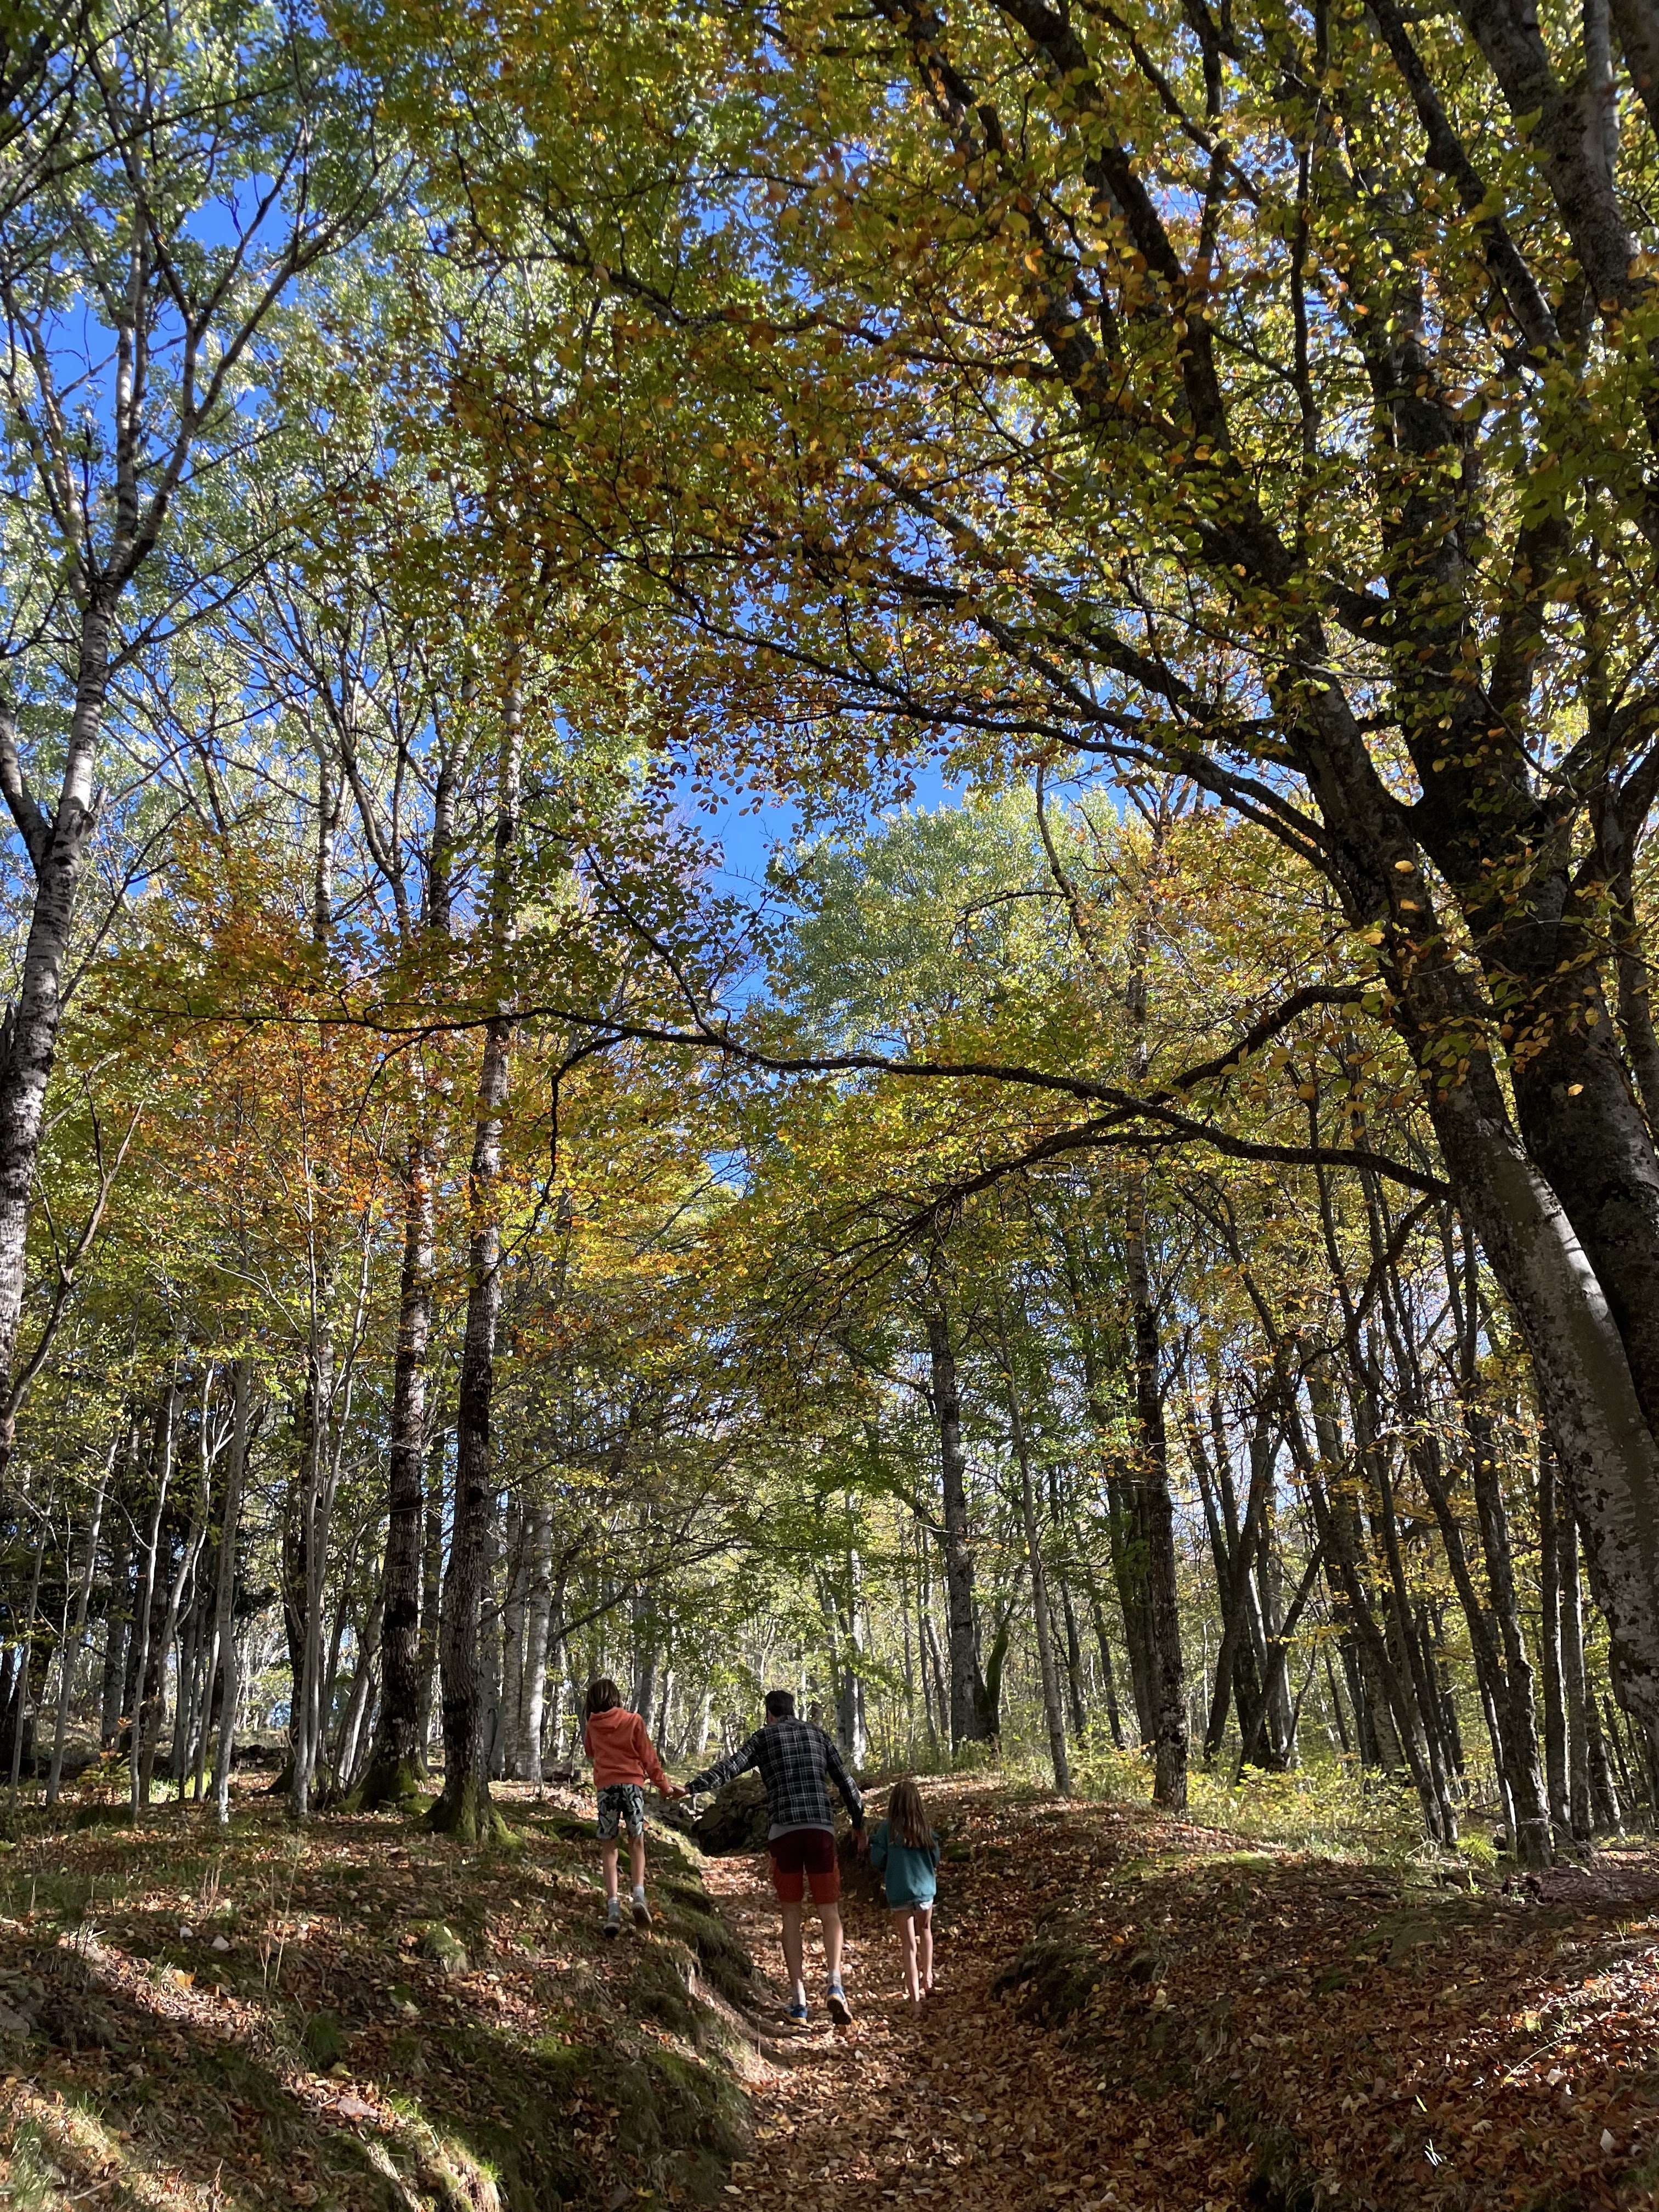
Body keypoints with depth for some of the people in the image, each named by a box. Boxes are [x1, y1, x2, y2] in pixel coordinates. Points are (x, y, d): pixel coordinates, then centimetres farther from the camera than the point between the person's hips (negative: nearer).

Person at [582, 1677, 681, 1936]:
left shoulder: (592, 1726, 9)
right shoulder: (633, 1721, 2)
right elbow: (649, 1757, 4)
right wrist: (665, 1786, 13)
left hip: (606, 1786, 1)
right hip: (633, 1784, -1)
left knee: (608, 1846, 8)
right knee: (636, 1842, 13)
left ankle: (613, 1907, -5)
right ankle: (639, 1895, -8)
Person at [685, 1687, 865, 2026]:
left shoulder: (764, 1737, 12)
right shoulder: (817, 1735, 18)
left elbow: (729, 1767, -3)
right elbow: (846, 1781, 20)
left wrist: (692, 1788, -7)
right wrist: (858, 1822, 30)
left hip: (782, 1830, -1)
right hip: (820, 1827, 1)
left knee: (791, 1913, 11)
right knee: (829, 1911, 8)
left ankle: (799, 2000, 5)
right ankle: (835, 1985, -14)